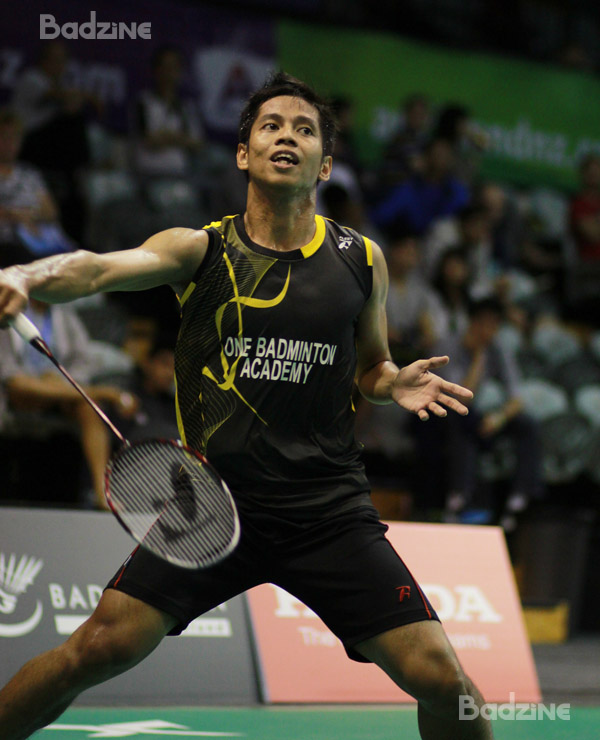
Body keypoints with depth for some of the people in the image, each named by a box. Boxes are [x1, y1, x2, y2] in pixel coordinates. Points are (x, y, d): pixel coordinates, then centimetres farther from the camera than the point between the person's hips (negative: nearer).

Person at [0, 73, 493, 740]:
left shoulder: (361, 259, 7)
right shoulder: (200, 250, 1)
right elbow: (100, 268, -18)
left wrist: (397, 383, -3)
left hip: (330, 508, 1)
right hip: (215, 500, -1)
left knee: (440, 679, -9)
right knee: (101, 648, -14)